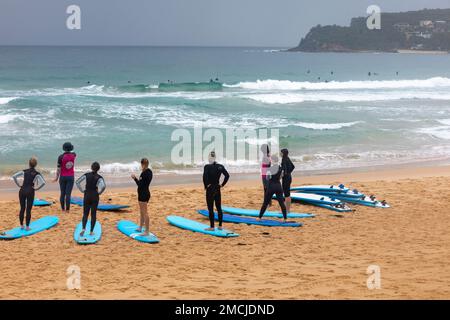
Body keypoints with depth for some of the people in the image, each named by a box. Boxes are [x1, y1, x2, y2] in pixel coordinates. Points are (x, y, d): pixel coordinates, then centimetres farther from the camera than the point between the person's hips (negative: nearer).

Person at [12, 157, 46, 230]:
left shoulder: (24, 171, 4)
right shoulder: (37, 174, -3)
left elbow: (14, 176, -2)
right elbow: (43, 183, -17)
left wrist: (19, 185, 5)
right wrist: (36, 188, -5)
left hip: (22, 191, 3)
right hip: (30, 192, -3)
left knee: (22, 209, 13)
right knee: (28, 210, 3)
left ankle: (21, 225, 19)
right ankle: (27, 227, 5)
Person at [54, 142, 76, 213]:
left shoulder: (61, 157, -11)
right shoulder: (74, 155, -2)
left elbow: (58, 168, -9)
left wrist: (57, 178, 2)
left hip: (63, 177, -1)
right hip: (71, 177, 1)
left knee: (62, 193, 9)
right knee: (68, 194, -3)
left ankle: (63, 209, 14)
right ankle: (67, 210, -6)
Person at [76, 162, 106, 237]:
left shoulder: (86, 175, 0)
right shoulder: (99, 177, -6)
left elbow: (77, 182, -6)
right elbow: (103, 186, -23)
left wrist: (83, 190, 2)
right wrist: (99, 192, -6)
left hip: (87, 196, 1)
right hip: (95, 197, -1)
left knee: (85, 214, 7)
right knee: (93, 214, 8)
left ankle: (83, 228, -14)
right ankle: (91, 231, 7)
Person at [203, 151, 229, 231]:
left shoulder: (207, 167, -14)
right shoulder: (220, 166, 3)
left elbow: (205, 177, -25)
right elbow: (227, 175, 1)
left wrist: (206, 185, -10)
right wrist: (222, 184, 6)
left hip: (210, 189, -5)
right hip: (217, 189, 5)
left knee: (210, 209, 1)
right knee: (219, 208, 12)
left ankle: (212, 227, 3)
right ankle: (220, 226, 16)